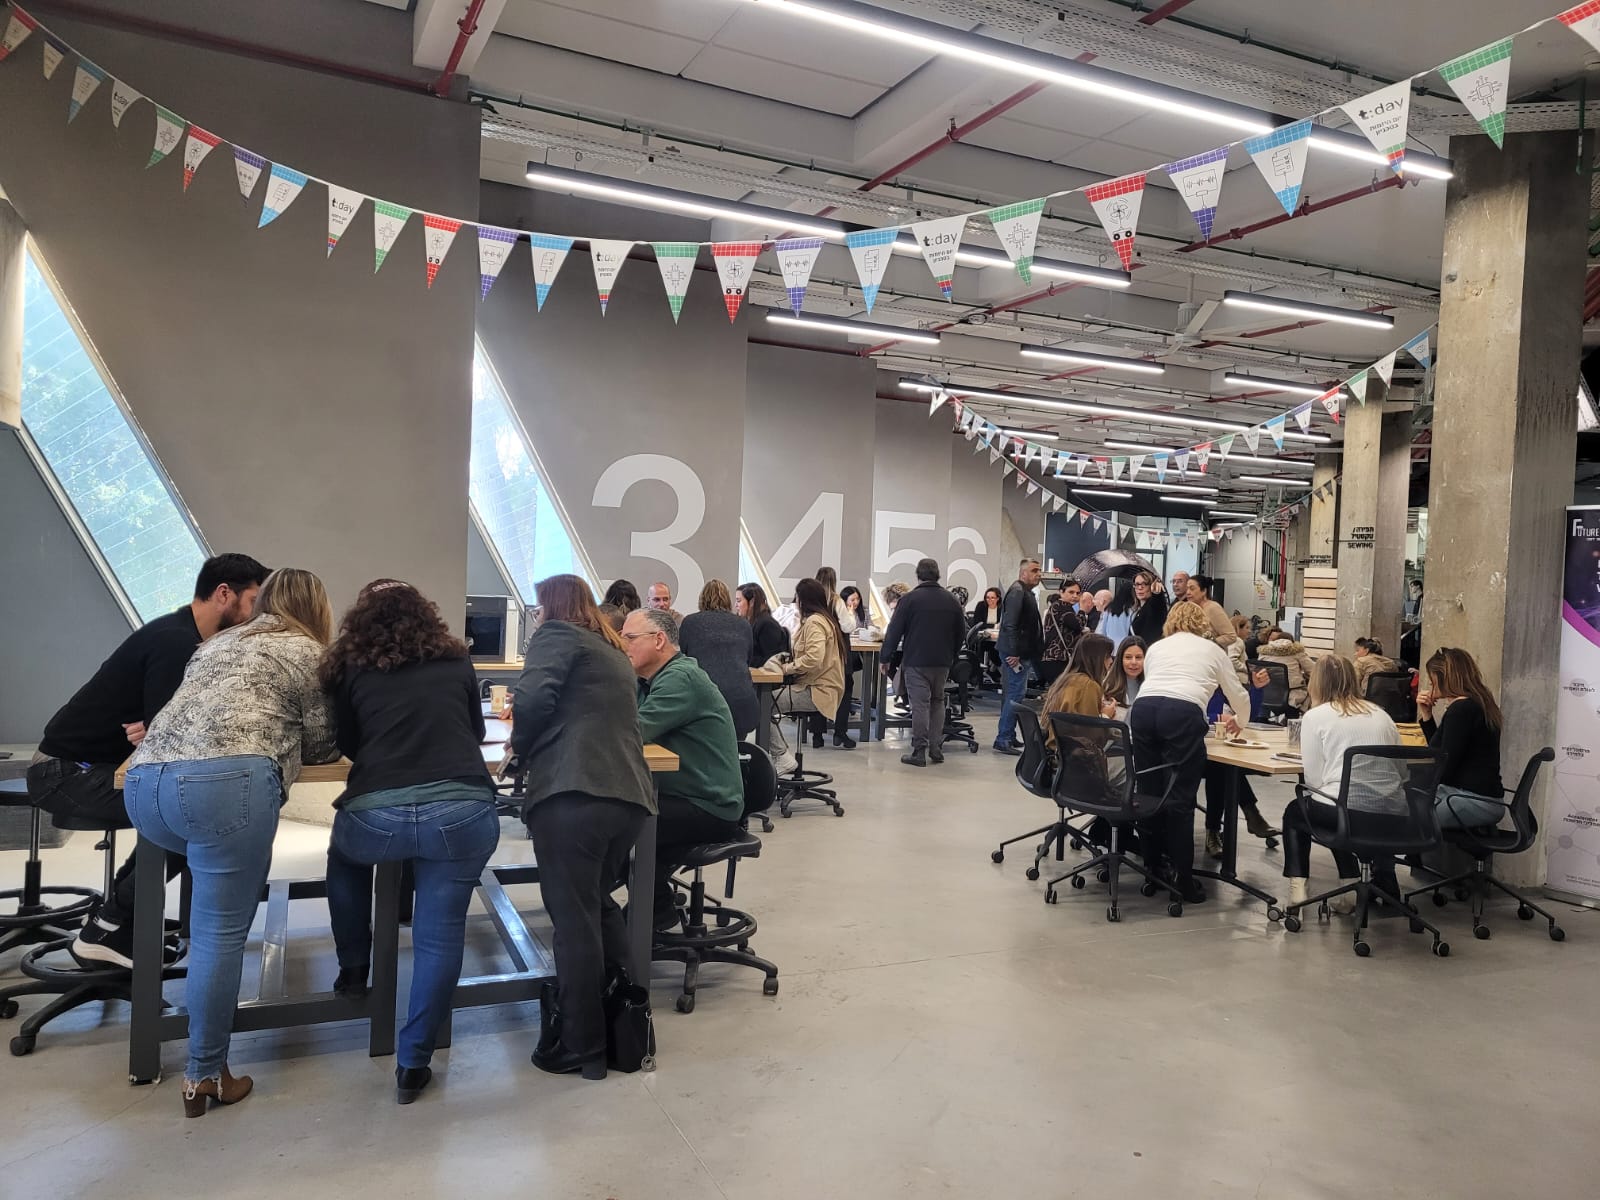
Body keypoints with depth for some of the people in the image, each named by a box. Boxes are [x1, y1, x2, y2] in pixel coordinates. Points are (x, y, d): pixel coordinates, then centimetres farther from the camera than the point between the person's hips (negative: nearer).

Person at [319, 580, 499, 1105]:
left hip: (376, 815, 0)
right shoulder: (457, 663, 19)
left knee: (344, 855, 34)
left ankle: (354, 968, 40)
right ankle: (413, 1065, 17)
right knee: (438, 935, 13)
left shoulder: (350, 668, 16)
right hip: (463, 811, 0)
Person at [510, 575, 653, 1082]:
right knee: (598, 904, 25)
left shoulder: (556, 635, 6)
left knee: (573, 916, 2)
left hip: (571, 792, -7)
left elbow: (533, 700, -9)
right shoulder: (615, 653, 29)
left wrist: (520, 751, 7)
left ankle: (580, 1044, 12)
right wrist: (533, 742, 32)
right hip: (628, 795, 7)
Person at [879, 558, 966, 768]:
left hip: (916, 660, -4)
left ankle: (919, 752, -3)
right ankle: (936, 749, 13)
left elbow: (895, 630, -9)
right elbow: (961, 633, 12)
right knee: (937, 702, 15)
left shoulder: (910, 598, -8)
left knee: (920, 704, -3)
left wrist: (886, 658, -3)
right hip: (943, 662, 4)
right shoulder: (951, 600, 7)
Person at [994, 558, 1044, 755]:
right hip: (1016, 654, -11)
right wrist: (1013, 653, -24)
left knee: (1013, 695, 15)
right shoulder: (1017, 592, -14)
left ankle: (1008, 737, 23)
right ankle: (1003, 740, -8)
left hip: (1023, 654, 11)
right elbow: (1010, 624, -22)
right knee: (1016, 695, -10)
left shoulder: (1026, 593, 19)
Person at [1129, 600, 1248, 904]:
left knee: (1148, 790, 11)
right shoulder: (1212, 649, 27)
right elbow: (1238, 695, 38)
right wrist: (1239, 720, 58)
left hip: (1143, 708, 3)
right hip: (1183, 712, -3)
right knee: (1180, 797, -1)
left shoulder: (1156, 647, 32)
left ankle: (1151, 865, 21)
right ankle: (1181, 877, 1)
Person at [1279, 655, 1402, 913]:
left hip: (1350, 812, -5)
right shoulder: (1380, 714, 14)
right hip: (1393, 815, 5)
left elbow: (1313, 779, -4)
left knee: (1294, 812, 27)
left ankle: (1297, 887, 13)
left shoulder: (1315, 716, 0)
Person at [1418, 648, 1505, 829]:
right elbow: (1440, 752, 23)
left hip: (1475, 801, -10)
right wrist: (1426, 715, 14)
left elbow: (1445, 766, -18)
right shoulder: (1478, 704, 16)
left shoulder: (1461, 709, -16)